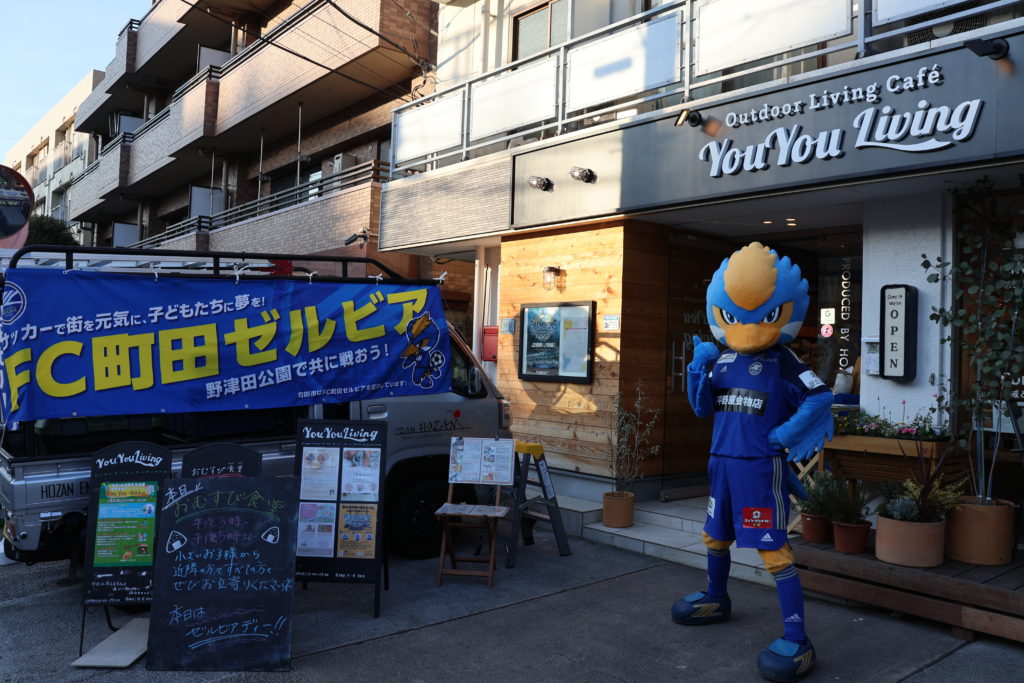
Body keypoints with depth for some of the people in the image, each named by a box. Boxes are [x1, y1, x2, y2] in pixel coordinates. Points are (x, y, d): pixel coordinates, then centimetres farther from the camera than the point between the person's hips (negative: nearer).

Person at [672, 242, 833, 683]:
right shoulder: (722, 360, 6)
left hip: (761, 468, -7)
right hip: (722, 463, 7)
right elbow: (702, 407, 7)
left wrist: (787, 434, -19)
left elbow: (820, 399, -14)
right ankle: (716, 600, 45)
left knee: (773, 549, -7)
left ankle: (797, 641, 2)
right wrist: (698, 367, -7)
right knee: (715, 536, 22)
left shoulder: (783, 362, -10)